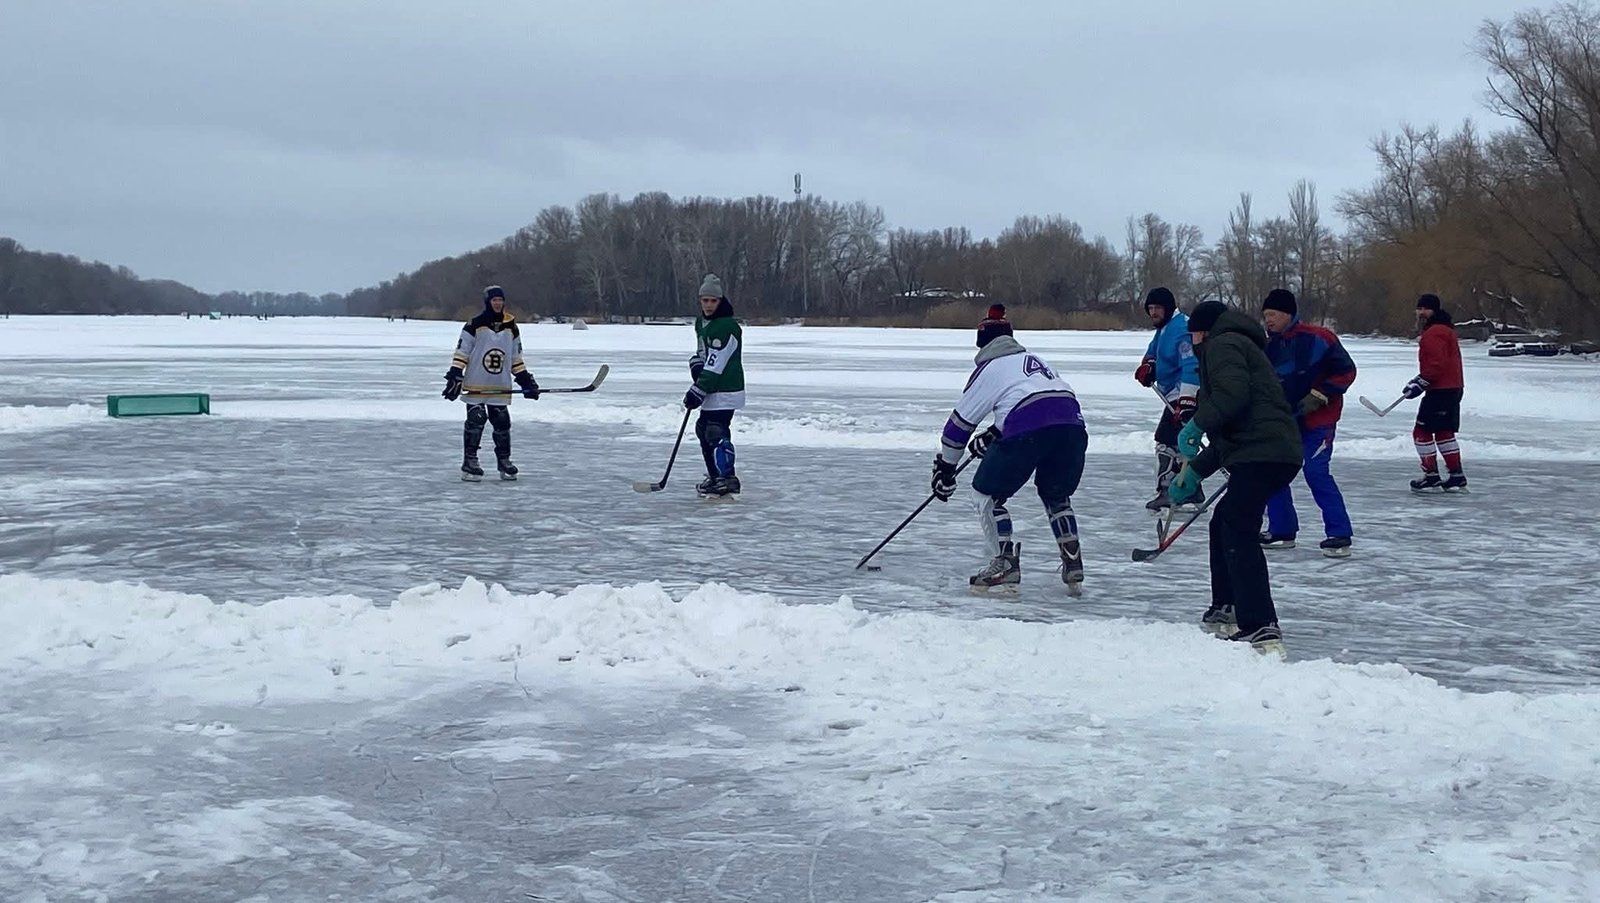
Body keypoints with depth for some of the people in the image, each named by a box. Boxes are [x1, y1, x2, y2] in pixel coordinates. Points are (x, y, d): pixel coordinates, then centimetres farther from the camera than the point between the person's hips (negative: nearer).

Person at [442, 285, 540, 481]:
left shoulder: (511, 327, 8)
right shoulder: (475, 325, -6)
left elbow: (516, 358, 16)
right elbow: (461, 354, -5)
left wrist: (526, 381, 11)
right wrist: (454, 377, -13)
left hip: (500, 388, 4)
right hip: (475, 385, -4)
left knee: (502, 424, 5)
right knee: (475, 423, -6)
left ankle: (504, 462, 17)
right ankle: (469, 464, 0)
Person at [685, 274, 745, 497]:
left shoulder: (726, 327, -20)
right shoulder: (701, 322, 11)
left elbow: (715, 366, -22)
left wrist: (698, 391, -22)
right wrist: (696, 365, 3)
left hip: (725, 391, -10)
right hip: (711, 389, 10)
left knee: (717, 432, -17)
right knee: (703, 429, 16)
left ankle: (727, 478, -16)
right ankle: (715, 476, 26)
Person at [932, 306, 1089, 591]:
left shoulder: (989, 369, 15)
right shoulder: (1032, 358, 33)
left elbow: (961, 421, 16)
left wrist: (945, 467, 24)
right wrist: (992, 437, 49)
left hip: (1029, 430, -6)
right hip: (1072, 422, 6)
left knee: (990, 493, 9)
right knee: (1055, 494, 26)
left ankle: (1005, 564, -2)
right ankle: (1073, 564, 19)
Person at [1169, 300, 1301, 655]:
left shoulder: (1223, 345, 2)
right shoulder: (1241, 347, 33)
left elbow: (1232, 394, -19)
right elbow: (1226, 436, 34)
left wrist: (1197, 425, -11)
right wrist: (1195, 472, 34)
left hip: (1261, 454, -11)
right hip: (1280, 452, 11)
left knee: (1238, 533, -16)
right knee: (1223, 526, 23)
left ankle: (1261, 629, -26)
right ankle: (1227, 612, 31)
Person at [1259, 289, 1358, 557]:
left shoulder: (1317, 339, -14)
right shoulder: (1268, 346, 6)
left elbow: (1346, 371, -11)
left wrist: (1320, 394, -17)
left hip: (1317, 418, -7)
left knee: (1315, 472, -15)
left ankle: (1339, 534, -10)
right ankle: (1282, 531, 18)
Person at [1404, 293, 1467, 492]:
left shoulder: (1434, 334, -16)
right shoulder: (1444, 329, 19)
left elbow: (1436, 365, -24)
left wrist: (1420, 384, -19)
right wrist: (1419, 380, 21)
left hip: (1440, 391, -11)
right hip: (1452, 388, 11)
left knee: (1422, 431, -5)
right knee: (1444, 432, 17)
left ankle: (1431, 477, -2)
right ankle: (1457, 477, 19)